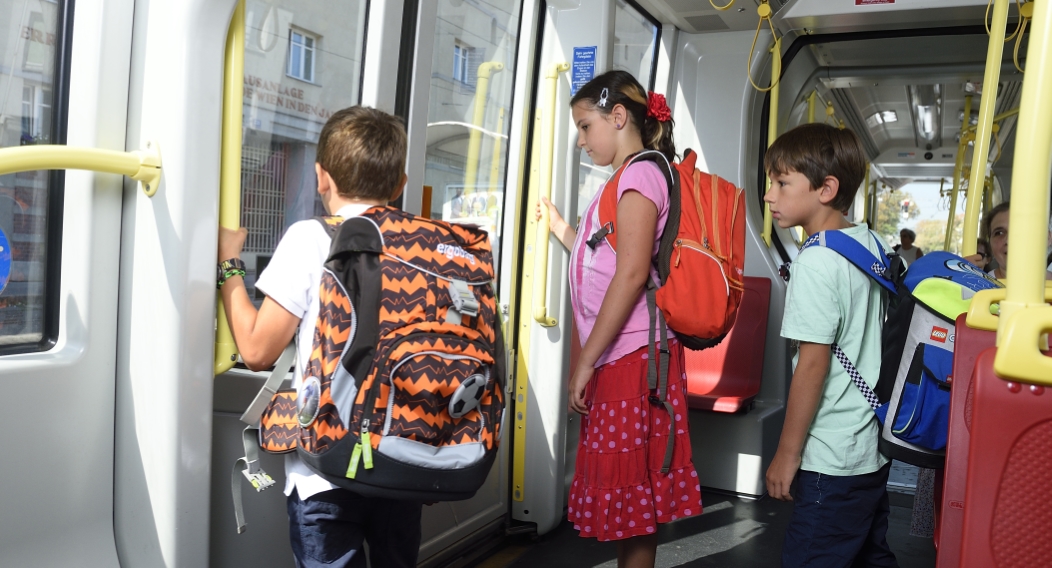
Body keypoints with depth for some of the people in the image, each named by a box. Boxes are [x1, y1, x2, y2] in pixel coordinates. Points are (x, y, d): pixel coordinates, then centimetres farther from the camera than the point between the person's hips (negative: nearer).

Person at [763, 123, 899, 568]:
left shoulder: (815, 263, -19)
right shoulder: (872, 243, 6)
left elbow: (813, 365, -20)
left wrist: (787, 452, -13)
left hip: (833, 463, -9)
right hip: (875, 448, 9)